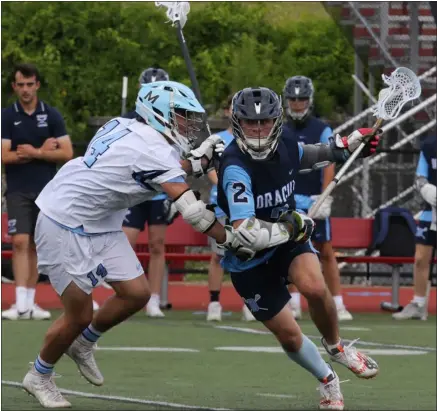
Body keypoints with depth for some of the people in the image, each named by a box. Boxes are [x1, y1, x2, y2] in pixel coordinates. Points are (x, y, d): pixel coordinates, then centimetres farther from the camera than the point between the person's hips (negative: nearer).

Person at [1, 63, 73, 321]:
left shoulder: (52, 116, 3)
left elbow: (67, 153, -3)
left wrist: (33, 153, -12)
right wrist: (42, 152, -10)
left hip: (46, 191, 2)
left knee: (36, 245, 5)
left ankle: (30, 302, 12)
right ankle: (21, 304, -19)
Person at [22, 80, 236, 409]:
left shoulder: (125, 128, 1)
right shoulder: (154, 153, -23)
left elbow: (159, 175, 15)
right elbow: (192, 211, -24)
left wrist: (197, 161, 7)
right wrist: (234, 241, -15)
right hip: (65, 225, -9)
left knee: (136, 294, 6)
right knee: (80, 314, 0)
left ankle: (82, 345, 28)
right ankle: (39, 378, 22)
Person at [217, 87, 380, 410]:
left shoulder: (285, 146, -10)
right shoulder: (236, 168, -32)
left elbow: (307, 157, 19)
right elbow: (246, 234, -40)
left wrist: (350, 145, 8)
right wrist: (293, 227, -28)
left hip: (289, 236, 4)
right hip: (249, 260, -4)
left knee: (315, 287, -27)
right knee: (289, 335, 0)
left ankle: (335, 346, 5)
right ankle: (327, 380, 32)